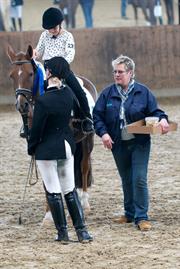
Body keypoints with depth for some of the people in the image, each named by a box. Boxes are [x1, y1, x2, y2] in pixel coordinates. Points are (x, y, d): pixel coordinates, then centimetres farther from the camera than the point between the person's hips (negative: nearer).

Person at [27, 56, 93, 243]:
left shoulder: (42, 101, -22)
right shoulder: (68, 94, -4)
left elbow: (36, 129, -14)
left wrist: (31, 149, 2)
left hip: (47, 150, -6)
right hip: (67, 146, 6)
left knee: (54, 193, 4)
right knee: (70, 191, 14)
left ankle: (62, 233, 8)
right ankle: (81, 231, 9)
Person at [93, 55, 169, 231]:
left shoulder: (143, 92, -3)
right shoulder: (107, 94, 1)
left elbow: (154, 111, 1)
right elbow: (97, 116, 0)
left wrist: (162, 119, -20)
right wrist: (103, 133, -15)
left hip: (139, 144, -3)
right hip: (118, 144, 3)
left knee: (139, 179, -9)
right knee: (126, 180, 15)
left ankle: (141, 217, -5)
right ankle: (130, 213, 28)